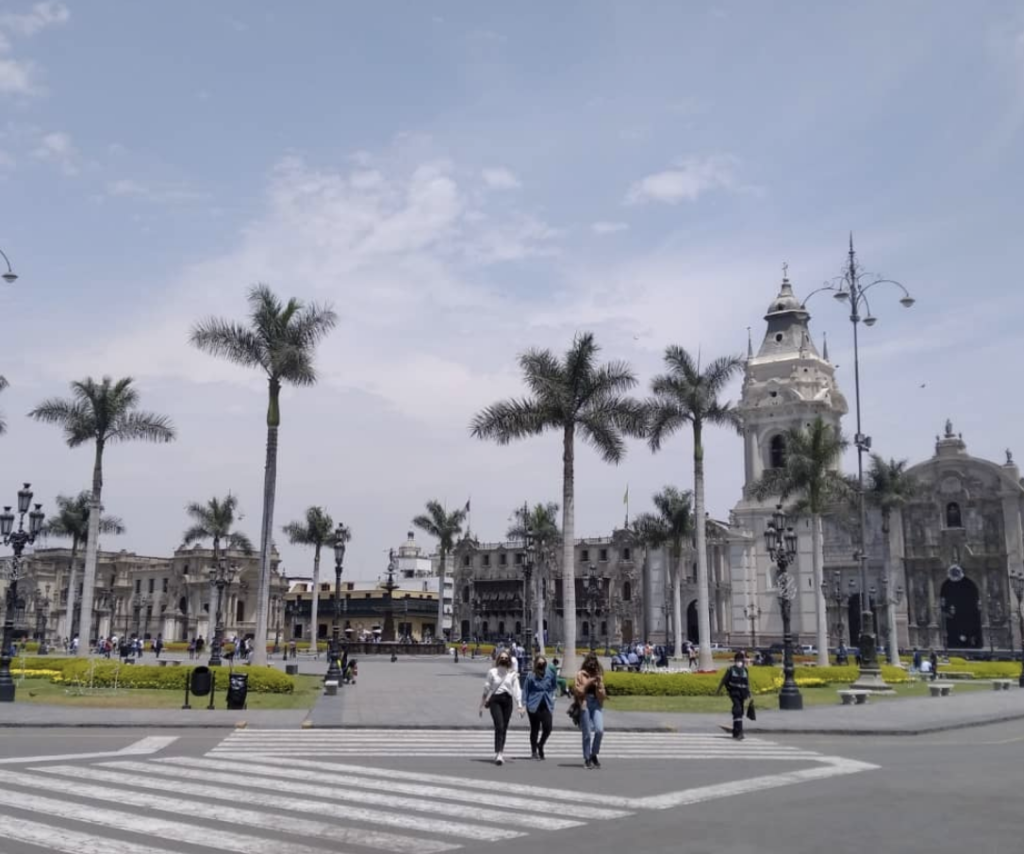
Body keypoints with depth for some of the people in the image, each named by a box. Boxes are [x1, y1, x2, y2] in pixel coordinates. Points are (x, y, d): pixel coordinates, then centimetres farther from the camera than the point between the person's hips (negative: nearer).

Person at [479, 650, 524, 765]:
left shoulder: (512, 674, 6)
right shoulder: (492, 672, 3)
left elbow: (517, 690, 2)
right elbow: (486, 689, 7)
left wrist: (520, 706, -6)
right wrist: (482, 704, 7)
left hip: (507, 700, 2)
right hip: (495, 700, -2)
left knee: (504, 728, 6)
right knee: (499, 726, -17)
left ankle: (499, 753, 20)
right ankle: (498, 754, -22)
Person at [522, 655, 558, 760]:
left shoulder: (550, 673, 0)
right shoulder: (531, 675, -6)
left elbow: (554, 686, 14)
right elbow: (525, 690, -2)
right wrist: (524, 704, -7)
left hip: (546, 705, 2)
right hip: (534, 706, -2)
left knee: (547, 728, -8)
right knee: (534, 729, 7)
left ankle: (540, 745, 21)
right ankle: (534, 752, 22)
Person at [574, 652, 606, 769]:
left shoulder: (599, 675, 14)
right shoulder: (580, 675, 4)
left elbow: (602, 694, 13)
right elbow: (578, 691, -4)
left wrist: (598, 684, -6)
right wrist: (589, 682, -10)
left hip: (596, 704, 3)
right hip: (585, 705, -3)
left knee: (600, 730, -13)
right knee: (587, 734, -1)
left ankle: (593, 754, 7)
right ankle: (587, 759, 11)